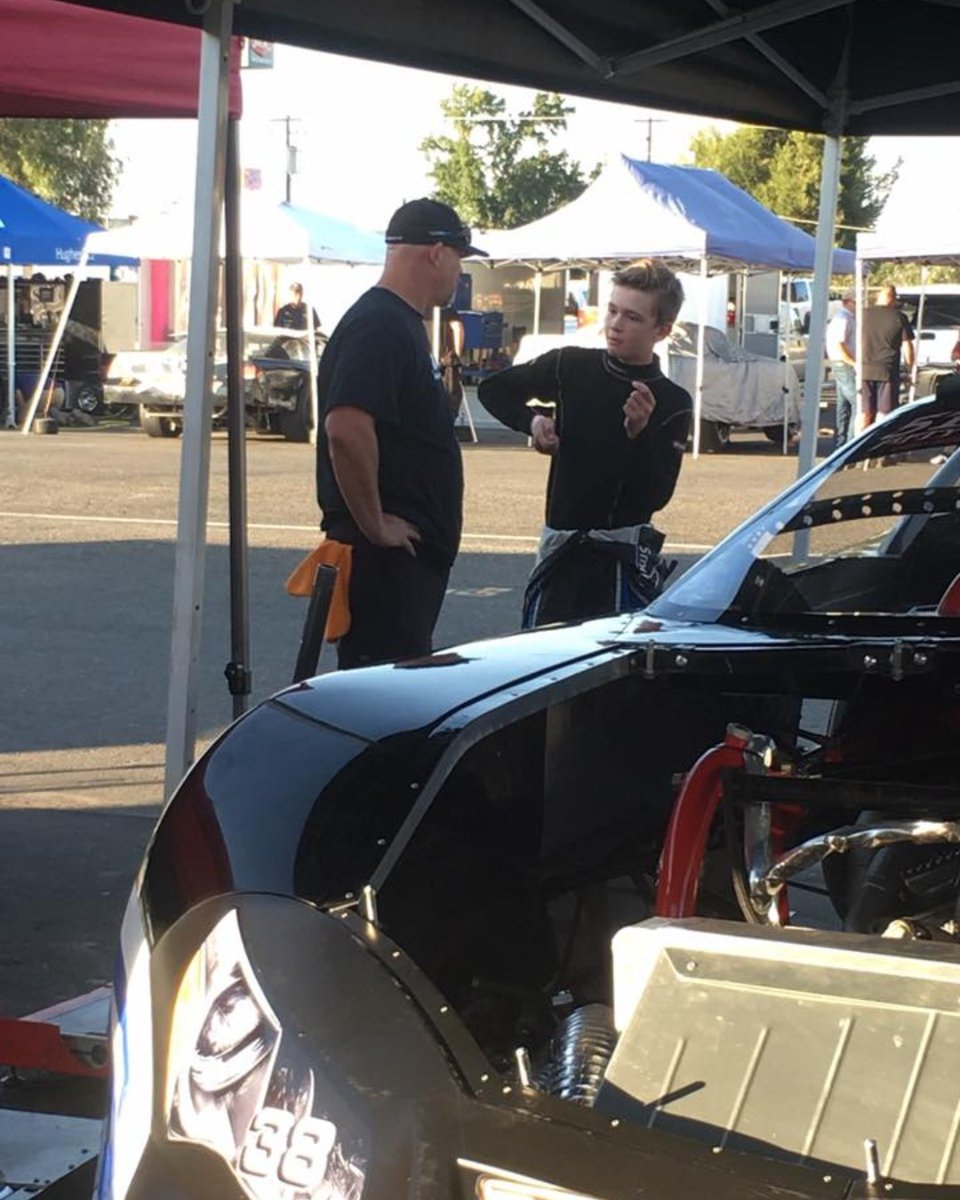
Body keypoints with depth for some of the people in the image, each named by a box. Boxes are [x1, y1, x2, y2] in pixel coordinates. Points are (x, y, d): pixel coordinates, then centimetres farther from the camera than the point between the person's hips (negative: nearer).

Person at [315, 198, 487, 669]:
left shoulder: (403, 324, 18)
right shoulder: (377, 326, -16)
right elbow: (346, 428, -29)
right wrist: (374, 524, -22)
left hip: (413, 549, 10)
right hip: (385, 555, -10)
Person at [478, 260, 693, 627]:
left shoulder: (672, 404, -5)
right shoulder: (570, 366, 2)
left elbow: (655, 497, -13)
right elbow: (495, 389, 17)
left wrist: (639, 433, -27)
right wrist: (532, 420, -2)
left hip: (623, 555, -3)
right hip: (560, 545, 3)